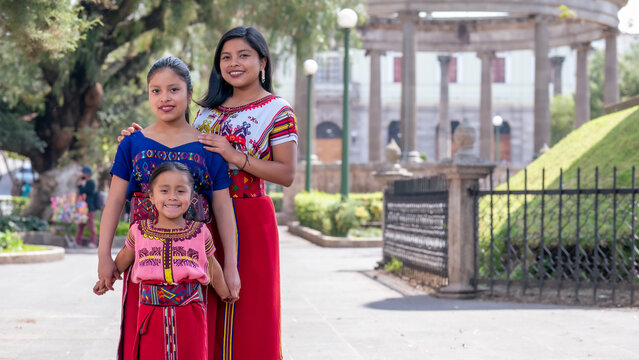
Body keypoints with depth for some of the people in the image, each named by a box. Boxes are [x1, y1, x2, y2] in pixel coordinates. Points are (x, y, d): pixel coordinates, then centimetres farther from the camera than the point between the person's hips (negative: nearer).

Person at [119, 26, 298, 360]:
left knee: (245, 312, -2)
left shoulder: (278, 111, -2)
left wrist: (235, 157, -19)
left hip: (248, 219, -5)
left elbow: (286, 174, -10)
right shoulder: (210, 108, 15)